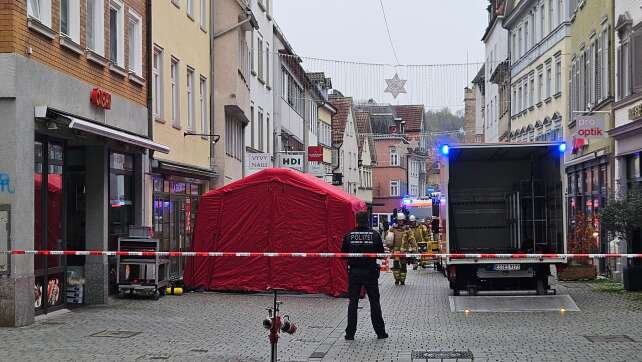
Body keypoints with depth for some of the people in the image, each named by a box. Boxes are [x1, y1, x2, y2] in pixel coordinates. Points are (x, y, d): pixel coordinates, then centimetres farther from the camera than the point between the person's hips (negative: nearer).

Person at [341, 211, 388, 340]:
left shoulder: (349, 235, -5)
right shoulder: (375, 235, -7)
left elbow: (343, 254, 0)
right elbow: (381, 253, -1)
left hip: (354, 272, 0)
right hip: (370, 272, 0)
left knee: (353, 302, 7)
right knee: (374, 302, 9)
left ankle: (350, 333, 7)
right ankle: (380, 332, 14)